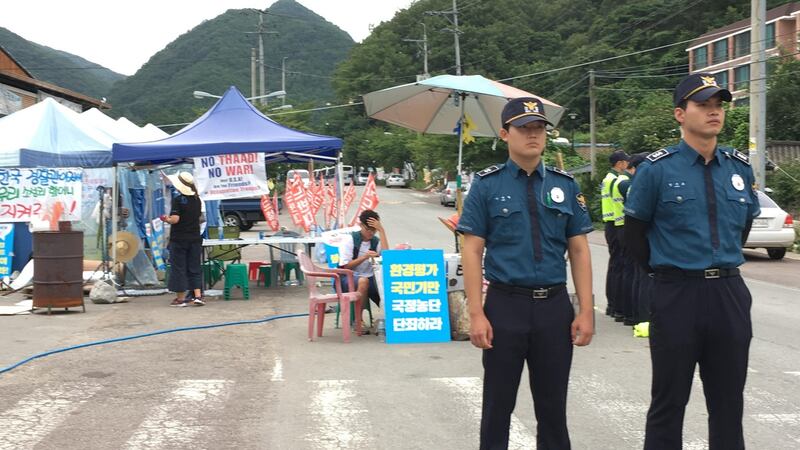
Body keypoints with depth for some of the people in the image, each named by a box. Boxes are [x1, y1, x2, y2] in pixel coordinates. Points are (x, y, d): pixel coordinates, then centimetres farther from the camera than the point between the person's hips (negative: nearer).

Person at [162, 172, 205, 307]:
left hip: (179, 239, -6)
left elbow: (175, 219, -22)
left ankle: (180, 298, 7)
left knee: (178, 268, 4)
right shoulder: (196, 199, 6)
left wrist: (167, 219, -1)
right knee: (194, 268, 11)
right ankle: (197, 296, 3)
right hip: (195, 239, 6)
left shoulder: (178, 200, -14)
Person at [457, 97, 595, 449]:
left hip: (555, 306, 2)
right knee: (498, 405, 8)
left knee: (553, 405, 11)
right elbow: (472, 251, -3)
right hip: (505, 305, -2)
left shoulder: (565, 185, 6)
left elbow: (579, 251, 6)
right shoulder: (487, 185, -1)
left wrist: (586, 311, -1)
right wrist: (476, 314, -11)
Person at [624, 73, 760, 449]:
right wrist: (664, 270, 5)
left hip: (730, 295, 4)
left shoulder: (739, 168, 6)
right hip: (677, 295, -4)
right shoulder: (656, 170, -7)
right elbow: (635, 230, 1)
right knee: (668, 404, 6)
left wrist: (724, 263, 14)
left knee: (729, 404, 12)